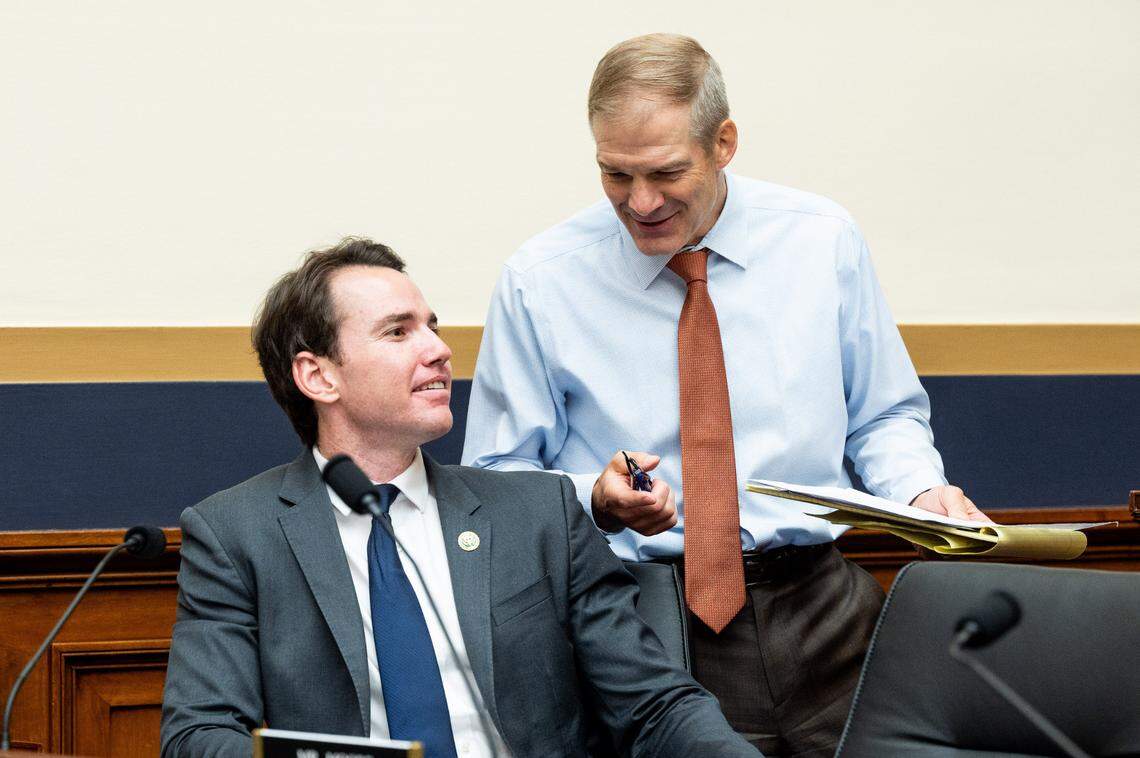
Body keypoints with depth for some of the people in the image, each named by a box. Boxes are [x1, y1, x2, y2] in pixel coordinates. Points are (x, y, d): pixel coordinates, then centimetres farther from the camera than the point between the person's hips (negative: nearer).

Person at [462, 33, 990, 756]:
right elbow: (498, 478, 4)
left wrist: (922, 492, -5)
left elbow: (885, 416, 15)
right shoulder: (540, 281, -1)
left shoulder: (823, 240, 5)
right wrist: (596, 500, -15)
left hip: (819, 609, 2)